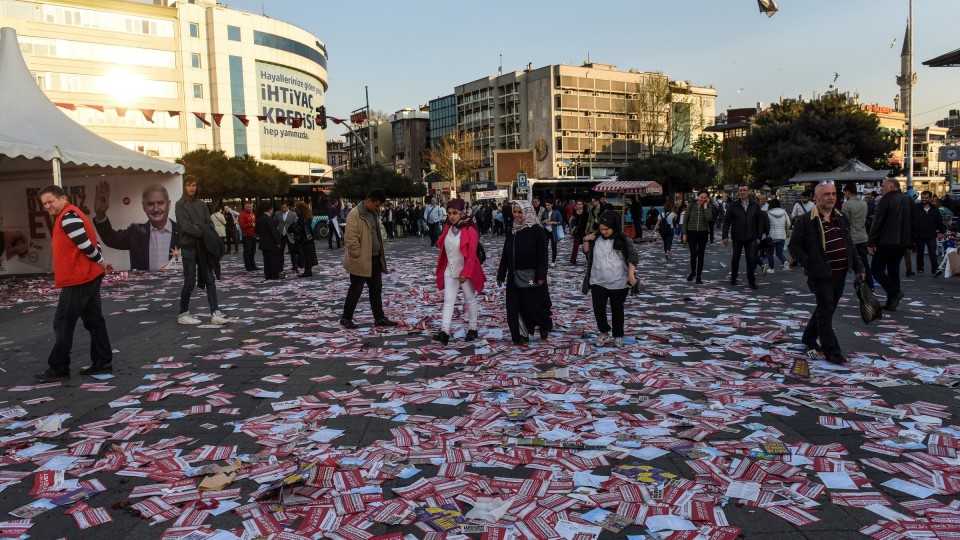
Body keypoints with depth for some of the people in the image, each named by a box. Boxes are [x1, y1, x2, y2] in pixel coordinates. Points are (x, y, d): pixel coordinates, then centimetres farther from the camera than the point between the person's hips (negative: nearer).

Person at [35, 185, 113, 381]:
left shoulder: (68, 216, -15)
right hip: (88, 277, 10)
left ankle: (58, 369, 5)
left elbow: (85, 244, -20)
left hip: (78, 279, -10)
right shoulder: (70, 216, 18)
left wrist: (100, 262, -7)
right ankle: (102, 362, 16)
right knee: (94, 321, 11)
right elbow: (92, 243, 20)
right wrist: (99, 263, 10)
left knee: (63, 324, -2)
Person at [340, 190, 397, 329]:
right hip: (361, 261, -8)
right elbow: (350, 238, -20)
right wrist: (358, 256, -18)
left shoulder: (374, 213, 12)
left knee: (376, 290, 12)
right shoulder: (355, 214, -16)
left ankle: (379, 318, 19)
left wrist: (381, 253, 15)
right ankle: (346, 318, 15)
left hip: (375, 260, 8)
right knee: (355, 290, 2)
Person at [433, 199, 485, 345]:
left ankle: (472, 329, 23)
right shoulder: (447, 228, 2)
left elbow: (471, 255, -18)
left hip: (466, 271, -5)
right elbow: (443, 248, 10)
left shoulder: (470, 230, -16)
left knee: (470, 300, 10)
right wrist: (441, 268, 5)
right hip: (450, 271, 5)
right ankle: (444, 331, -6)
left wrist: (465, 273, -19)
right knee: (448, 300, -2)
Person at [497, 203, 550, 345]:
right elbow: (505, 255, 13)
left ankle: (545, 325, 29)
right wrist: (501, 274, 11)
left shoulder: (537, 231, -8)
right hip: (514, 277, 6)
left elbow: (542, 255, -12)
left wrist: (541, 276, -17)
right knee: (515, 308, 4)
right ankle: (521, 335, 15)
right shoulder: (512, 232, 9)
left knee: (533, 305, 0)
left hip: (532, 277, -6)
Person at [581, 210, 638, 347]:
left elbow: (633, 257, -12)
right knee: (598, 309, 2)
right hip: (598, 282, 3)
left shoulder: (622, 240, -9)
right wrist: (586, 241, -5)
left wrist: (631, 273, -24)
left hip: (618, 283, -2)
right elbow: (587, 253, 13)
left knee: (617, 310, 11)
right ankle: (604, 332, 26)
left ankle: (618, 335, 29)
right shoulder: (596, 238, 1)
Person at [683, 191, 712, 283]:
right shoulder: (692, 206, 0)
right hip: (692, 232, 0)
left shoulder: (708, 207, 0)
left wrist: (705, 206, -15)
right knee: (693, 254, 0)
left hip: (703, 233, 0)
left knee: (701, 255, 5)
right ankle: (693, 272, 27)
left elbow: (709, 219, -18)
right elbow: (686, 220, 3)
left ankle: (699, 276, 13)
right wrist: (684, 233, 0)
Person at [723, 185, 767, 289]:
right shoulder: (733, 206, -1)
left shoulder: (755, 205, 3)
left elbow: (760, 221, 8)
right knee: (735, 258, 12)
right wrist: (725, 236, -7)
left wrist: (759, 235, 3)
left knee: (752, 259, -6)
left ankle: (751, 281, 5)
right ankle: (733, 278, 29)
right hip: (737, 238, 0)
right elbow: (727, 222, -1)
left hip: (751, 238, 0)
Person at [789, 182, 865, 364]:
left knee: (825, 309, 16)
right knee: (826, 311, -4)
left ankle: (809, 339, 34)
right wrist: (809, 265, -17)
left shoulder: (841, 219, 13)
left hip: (840, 274, 7)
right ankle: (831, 352, 2)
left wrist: (858, 267, 14)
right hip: (821, 275, -7)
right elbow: (794, 246, -7)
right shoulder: (805, 221, -8)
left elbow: (850, 245, 19)